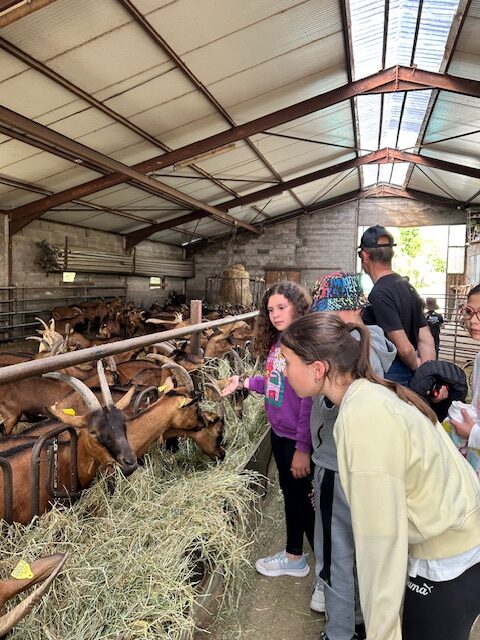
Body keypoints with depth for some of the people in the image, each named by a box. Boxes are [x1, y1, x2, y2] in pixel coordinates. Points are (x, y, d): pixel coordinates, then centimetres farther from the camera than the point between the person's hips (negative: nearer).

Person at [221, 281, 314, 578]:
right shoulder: (276, 343, 3)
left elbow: (310, 398, -23)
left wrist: (303, 447, -21)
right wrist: (244, 382, 5)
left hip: (297, 439, -8)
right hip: (279, 433, 8)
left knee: (303, 499, 9)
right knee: (289, 494, 22)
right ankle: (294, 556, 43)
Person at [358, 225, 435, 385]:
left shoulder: (379, 294, -20)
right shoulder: (408, 286, 8)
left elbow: (404, 348, -22)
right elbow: (426, 340, 7)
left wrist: (416, 367, -2)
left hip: (389, 374, -9)